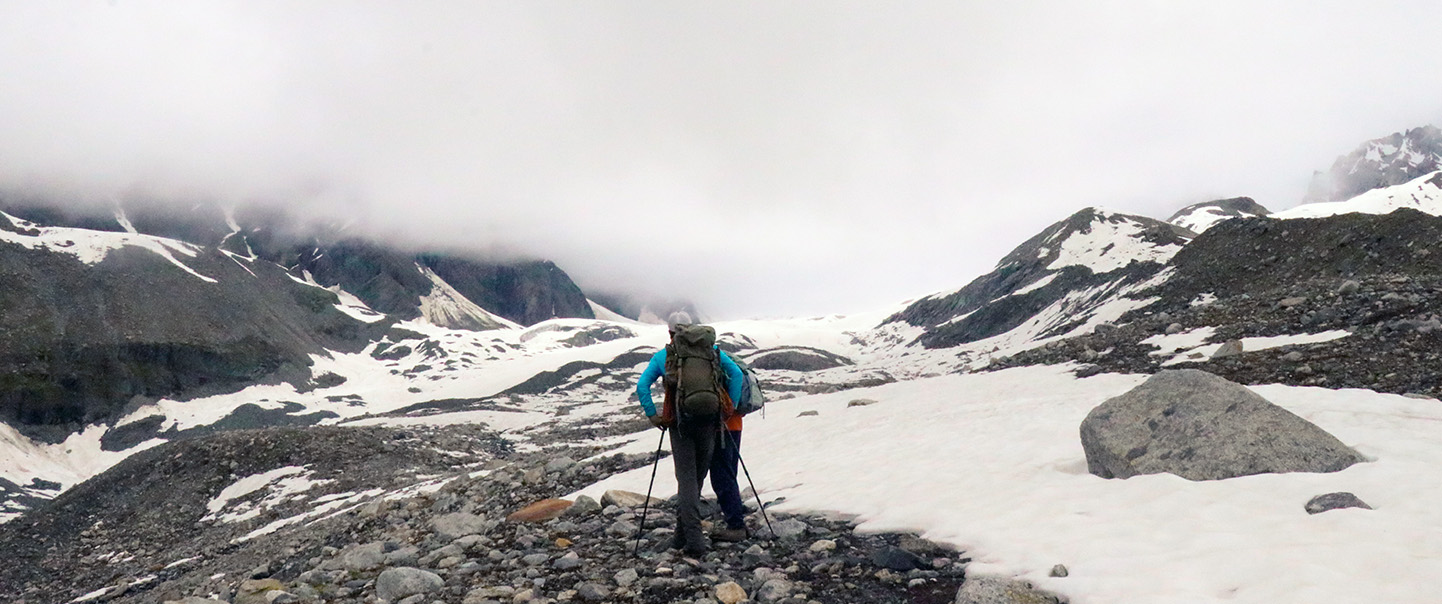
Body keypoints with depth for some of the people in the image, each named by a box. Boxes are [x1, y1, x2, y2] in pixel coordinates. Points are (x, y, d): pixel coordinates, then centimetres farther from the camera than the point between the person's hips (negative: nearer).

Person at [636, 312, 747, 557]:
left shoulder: (661, 356, 6)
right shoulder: (709, 350, 5)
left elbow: (642, 385, 0)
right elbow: (736, 374, -2)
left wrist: (652, 415, 5)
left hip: (680, 424, -1)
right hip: (708, 422, 1)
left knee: (686, 480, 4)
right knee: (697, 478, 14)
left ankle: (694, 540, -6)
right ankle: (683, 535, 23)